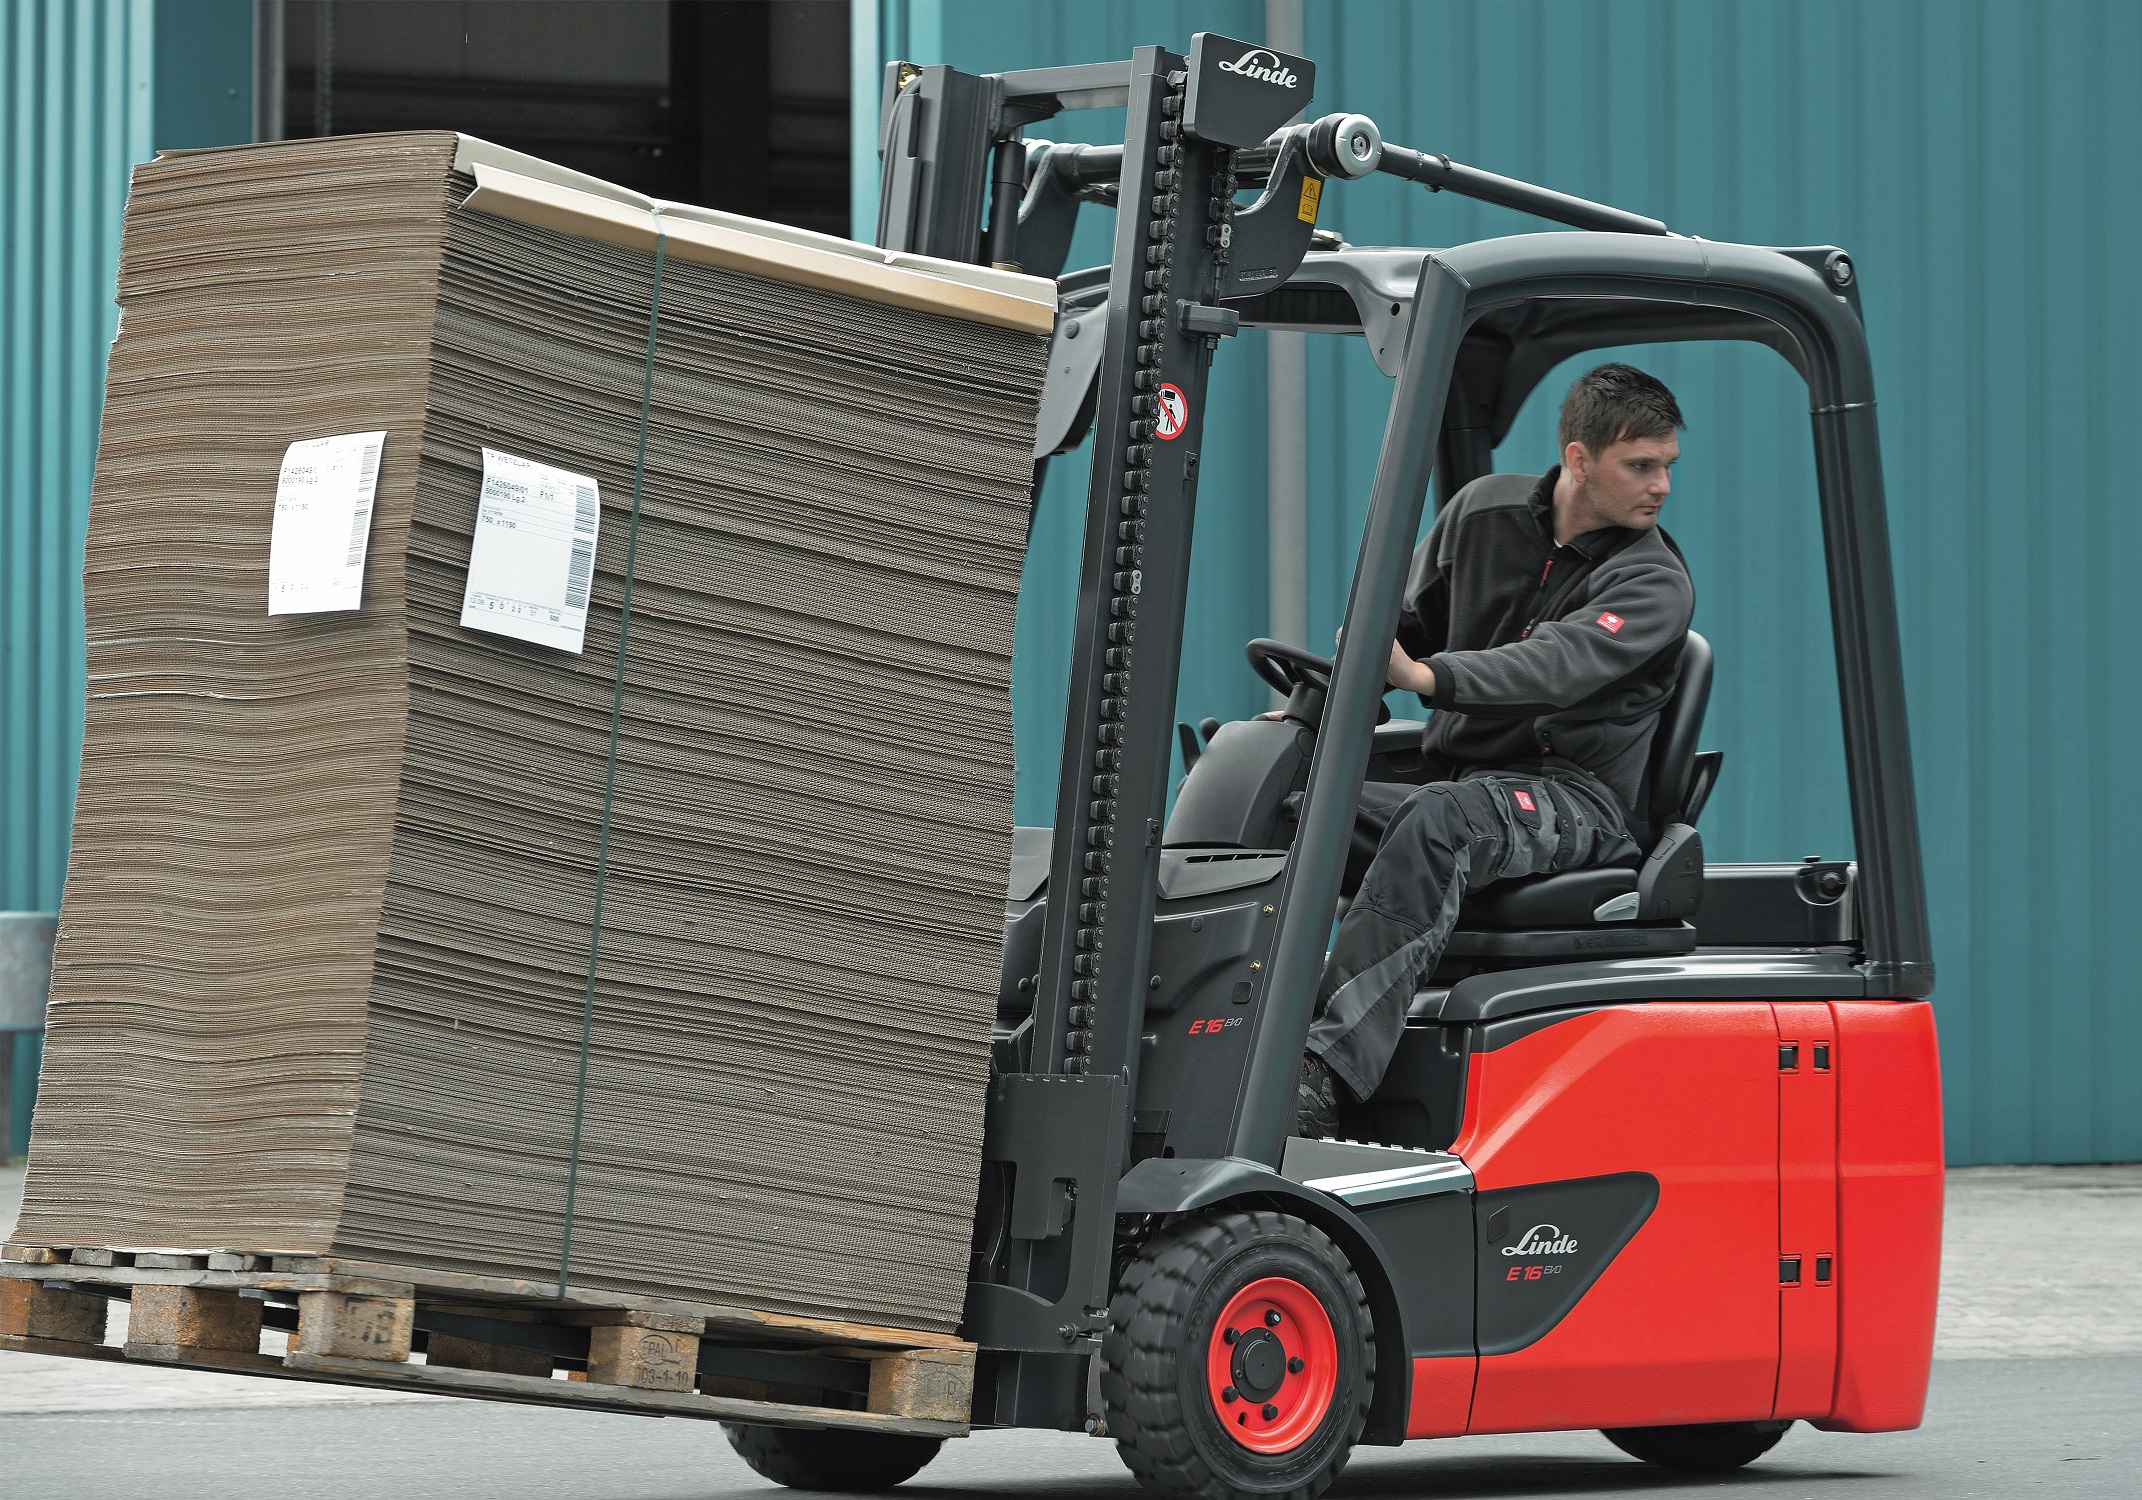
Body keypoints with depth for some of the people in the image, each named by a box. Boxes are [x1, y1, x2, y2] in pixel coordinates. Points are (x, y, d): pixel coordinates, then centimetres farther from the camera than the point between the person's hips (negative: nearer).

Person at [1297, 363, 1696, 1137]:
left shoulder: (1653, 583, -6)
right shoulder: (1486, 511, 10)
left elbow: (1557, 666, -24)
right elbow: (1404, 625, 20)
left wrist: (1428, 676, -39)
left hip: (1574, 800, -6)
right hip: (1457, 781, 6)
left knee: (1441, 822, -37)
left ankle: (1325, 1071, -49)